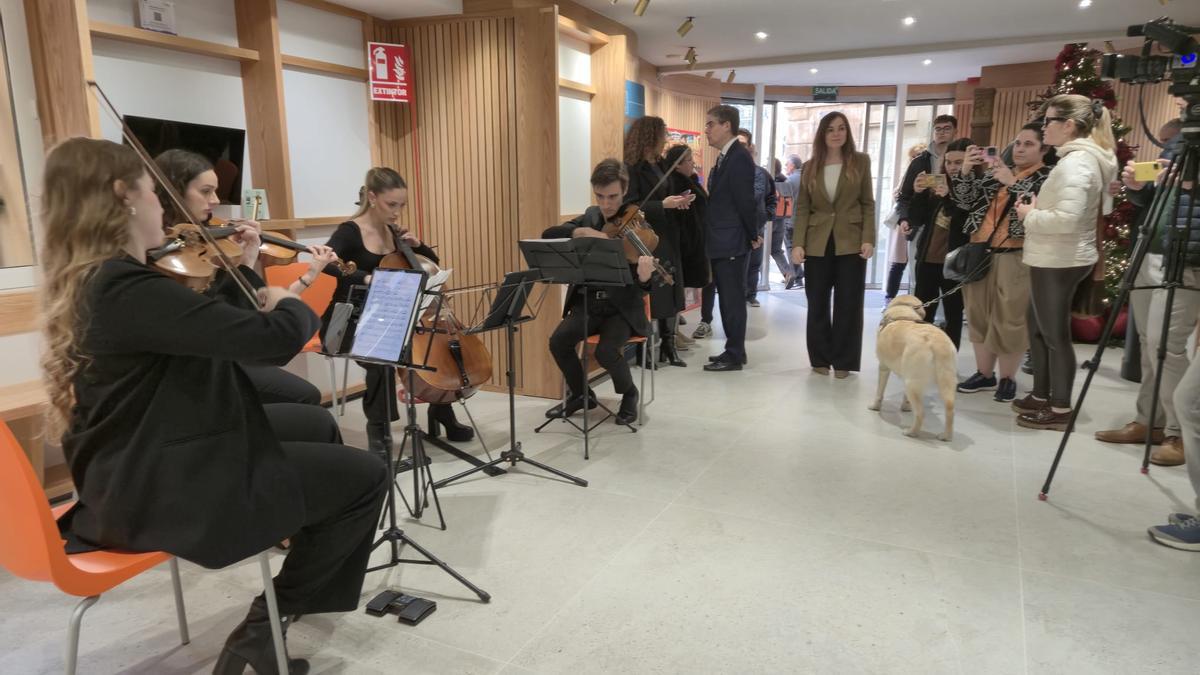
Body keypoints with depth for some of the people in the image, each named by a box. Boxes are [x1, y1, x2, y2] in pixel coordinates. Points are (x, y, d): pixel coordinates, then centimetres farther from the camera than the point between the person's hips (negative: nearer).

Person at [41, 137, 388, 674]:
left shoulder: (88, 282, 6)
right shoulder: (128, 288, -26)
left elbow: (214, 329, 18)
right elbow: (276, 337, -31)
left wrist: (244, 274, 11)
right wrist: (290, 303, -10)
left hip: (135, 478, 10)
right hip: (166, 490, -10)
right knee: (364, 476, -4)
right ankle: (266, 622, 7)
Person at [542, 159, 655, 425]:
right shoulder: (591, 217, 6)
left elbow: (643, 287, -14)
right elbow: (548, 235, -5)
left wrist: (645, 277, -39)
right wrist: (580, 231, -21)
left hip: (622, 307, -4)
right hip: (588, 302, 4)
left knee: (606, 351, -28)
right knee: (559, 341, -20)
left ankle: (629, 395, 4)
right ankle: (581, 394, 7)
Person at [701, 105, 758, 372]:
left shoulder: (739, 156, -15)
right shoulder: (724, 157, 16)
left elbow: (745, 200, -17)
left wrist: (753, 236, -9)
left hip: (731, 242, -10)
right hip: (721, 241, 10)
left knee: (733, 300, -2)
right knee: (728, 299, 15)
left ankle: (734, 356, 6)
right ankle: (734, 350, 25)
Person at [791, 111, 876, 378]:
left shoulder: (861, 161, 3)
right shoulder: (810, 167, 7)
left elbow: (868, 204, 2)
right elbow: (802, 208, 3)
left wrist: (868, 239, -9)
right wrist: (798, 243, -7)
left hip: (850, 243, -1)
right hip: (817, 244, 2)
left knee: (848, 303, 2)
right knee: (817, 303, 6)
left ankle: (843, 361, 12)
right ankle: (820, 358, 19)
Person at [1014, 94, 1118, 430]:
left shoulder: (1074, 162, -19)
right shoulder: (1084, 158, 14)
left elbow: (1066, 219, -28)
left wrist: (1030, 216, -13)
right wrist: (1036, 208, 8)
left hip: (1058, 261, -11)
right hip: (1056, 259, 11)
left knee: (1055, 333, -2)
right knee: (1039, 328, 18)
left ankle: (1060, 410, 9)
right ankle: (1042, 396, 28)